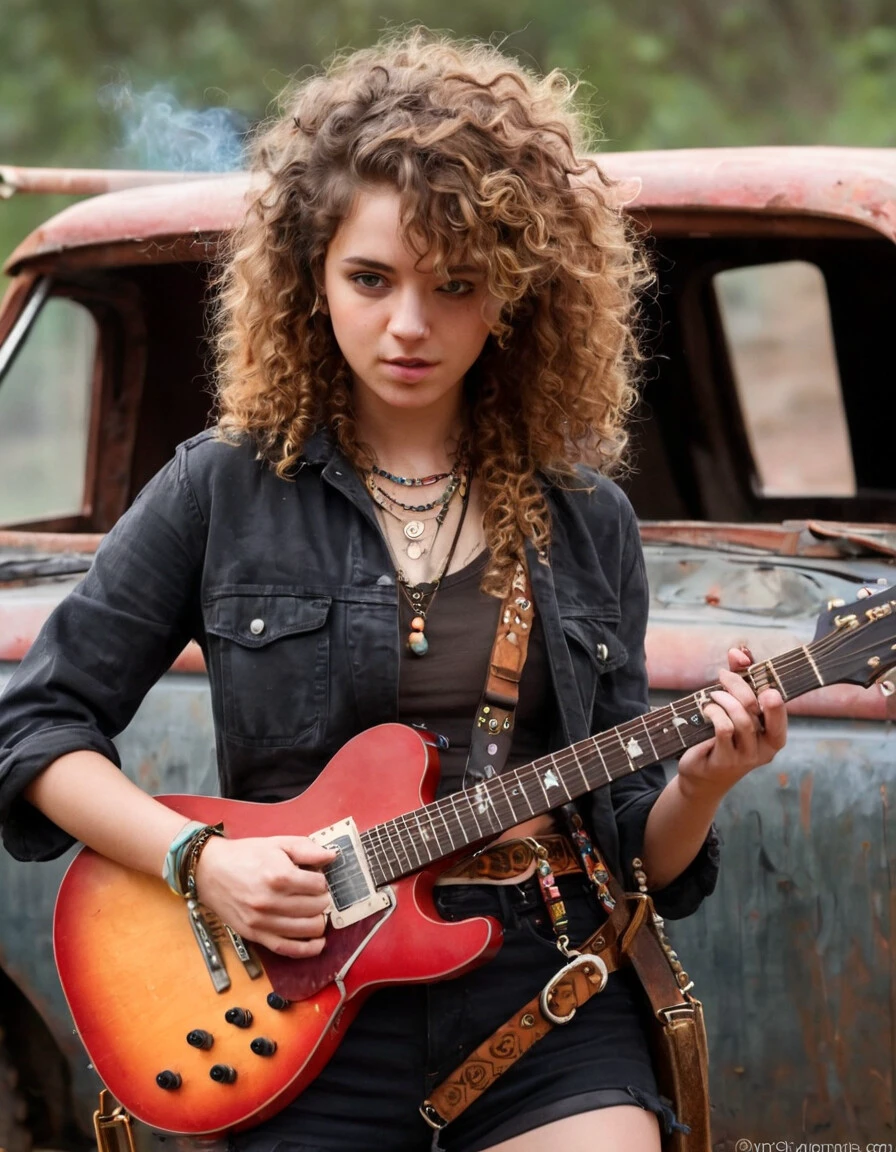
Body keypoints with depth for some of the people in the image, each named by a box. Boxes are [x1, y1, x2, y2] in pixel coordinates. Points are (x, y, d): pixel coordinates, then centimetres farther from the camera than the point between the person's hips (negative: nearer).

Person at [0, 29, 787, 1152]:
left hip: (548, 1002, 2)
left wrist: (700, 785, -10)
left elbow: (634, 853, 11)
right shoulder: (225, 489, 1)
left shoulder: (585, 520, 8)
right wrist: (200, 859, -11)